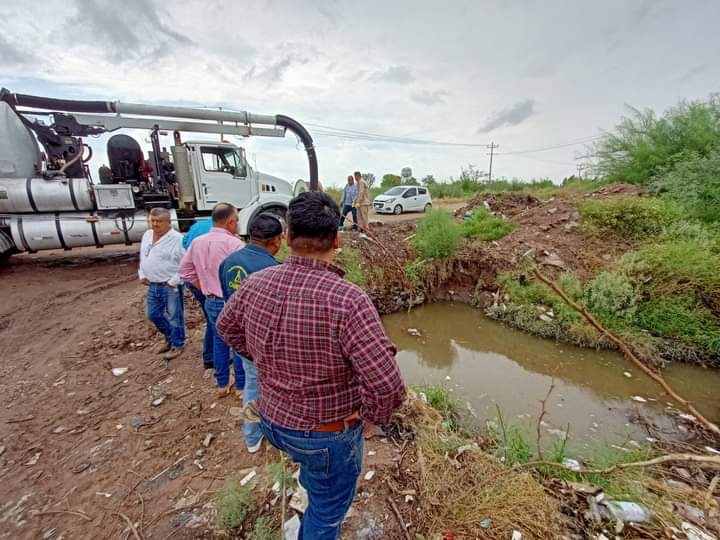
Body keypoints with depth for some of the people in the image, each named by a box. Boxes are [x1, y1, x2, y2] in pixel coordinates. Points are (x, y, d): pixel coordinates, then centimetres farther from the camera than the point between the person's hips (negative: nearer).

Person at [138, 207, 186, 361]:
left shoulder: (177, 239, -17)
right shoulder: (147, 235, 9)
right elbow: (142, 258, 21)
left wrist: (173, 282, -18)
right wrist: (142, 276, 10)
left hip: (171, 287, -8)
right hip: (152, 285, 8)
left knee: (174, 316, 5)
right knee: (153, 315, 19)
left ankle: (177, 345, 24)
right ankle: (169, 338, 41)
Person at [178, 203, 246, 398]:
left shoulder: (197, 242, 3)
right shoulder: (234, 243, -20)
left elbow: (184, 271, 11)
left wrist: (205, 288, 14)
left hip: (211, 302, 7)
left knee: (219, 341, 20)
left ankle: (222, 385, 34)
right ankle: (241, 386, 23)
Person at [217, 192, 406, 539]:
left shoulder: (255, 284, -14)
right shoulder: (347, 299, -34)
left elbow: (227, 327, 6)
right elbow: (387, 386, -35)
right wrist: (371, 417, -13)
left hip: (273, 420, 7)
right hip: (328, 436, -6)